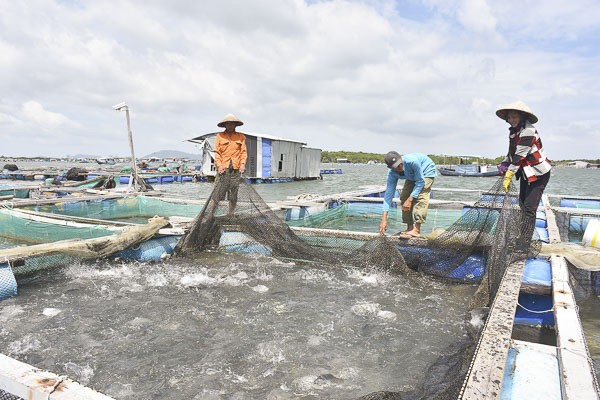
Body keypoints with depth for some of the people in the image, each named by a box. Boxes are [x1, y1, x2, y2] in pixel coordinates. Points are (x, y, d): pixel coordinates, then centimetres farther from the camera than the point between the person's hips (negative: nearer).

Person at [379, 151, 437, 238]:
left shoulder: (412, 161, -42)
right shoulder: (392, 173, -26)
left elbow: (420, 182, -32)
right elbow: (388, 194, -26)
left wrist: (410, 200, -37)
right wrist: (384, 219, -31)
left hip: (427, 171, -5)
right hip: (412, 176, 5)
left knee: (420, 197, -23)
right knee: (404, 197, -6)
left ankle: (416, 230, -27)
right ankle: (410, 227, 4)